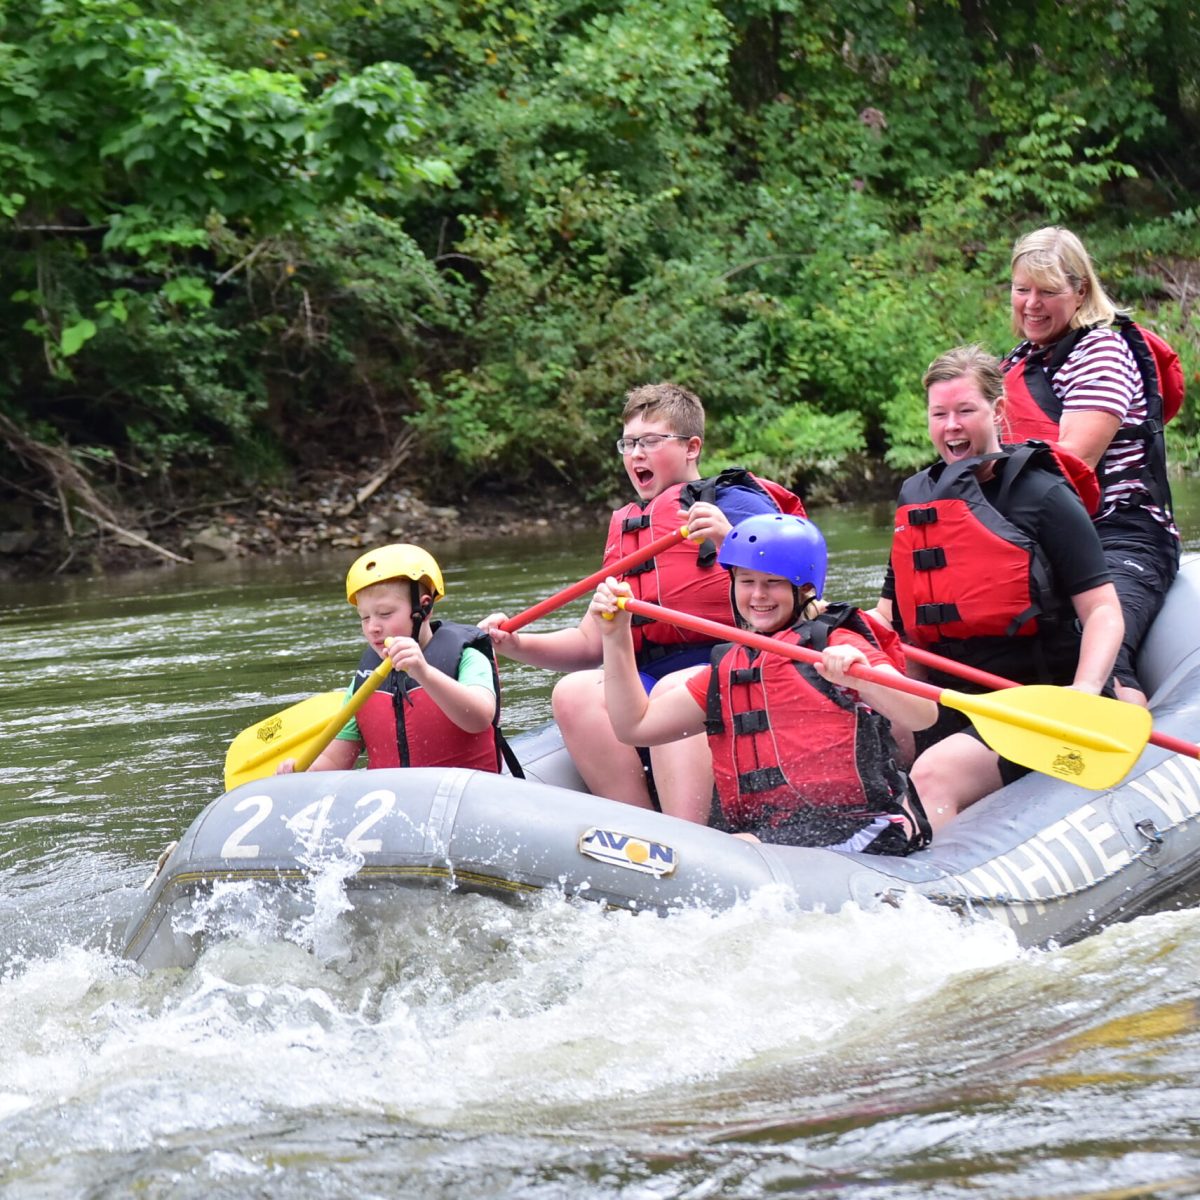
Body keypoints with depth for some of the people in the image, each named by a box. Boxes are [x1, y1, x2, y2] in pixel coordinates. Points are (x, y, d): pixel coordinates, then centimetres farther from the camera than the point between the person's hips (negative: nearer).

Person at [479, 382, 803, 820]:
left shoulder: (735, 502, 3)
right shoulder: (626, 529, 22)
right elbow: (590, 642, 20)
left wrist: (729, 541, -26)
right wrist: (517, 645, 4)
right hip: (649, 679, 6)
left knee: (674, 690, -36)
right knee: (575, 693, -22)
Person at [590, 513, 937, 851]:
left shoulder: (835, 646, 3)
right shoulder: (725, 671, 23)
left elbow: (923, 716, -12)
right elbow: (636, 725, 21)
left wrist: (862, 678, -33)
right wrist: (615, 634, 13)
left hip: (850, 827, -6)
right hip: (757, 833, 6)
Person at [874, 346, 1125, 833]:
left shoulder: (1043, 496, -3)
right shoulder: (916, 497, 15)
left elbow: (1102, 610, -8)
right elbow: (891, 614, 22)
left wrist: (1086, 689, -27)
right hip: (951, 708, 7)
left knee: (934, 775, -31)